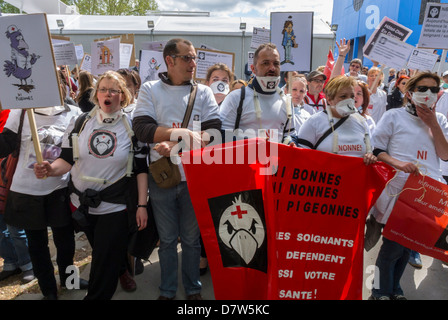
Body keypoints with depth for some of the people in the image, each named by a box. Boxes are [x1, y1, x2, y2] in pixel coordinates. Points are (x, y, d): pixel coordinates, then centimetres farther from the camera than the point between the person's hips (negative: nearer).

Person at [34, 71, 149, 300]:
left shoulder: (132, 127, -6)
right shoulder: (81, 123, 0)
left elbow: (141, 168, -5)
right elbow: (67, 160, 1)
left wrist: (142, 205, -9)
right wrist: (51, 169, -22)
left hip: (115, 206, -3)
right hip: (82, 204, 4)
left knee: (105, 263, 3)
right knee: (100, 254, 23)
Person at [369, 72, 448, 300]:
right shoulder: (395, 116, 0)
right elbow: (375, 150, -3)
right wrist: (398, 164, -20)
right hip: (399, 189, -4)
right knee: (393, 243, -1)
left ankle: (394, 286, 34)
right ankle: (381, 291, 20)